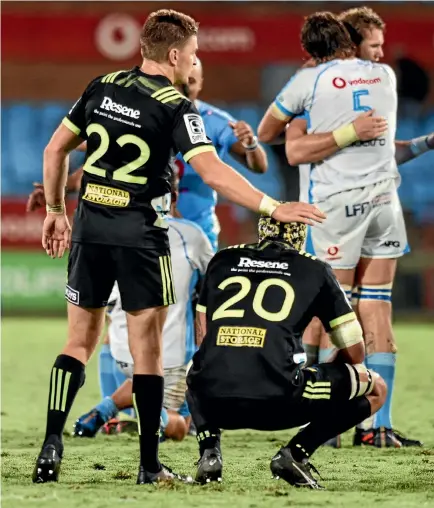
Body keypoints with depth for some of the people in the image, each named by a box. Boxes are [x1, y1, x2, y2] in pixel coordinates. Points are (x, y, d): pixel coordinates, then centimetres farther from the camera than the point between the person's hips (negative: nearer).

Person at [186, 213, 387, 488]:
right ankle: (295, 453, 3)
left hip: (214, 402, 3)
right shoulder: (315, 270, 16)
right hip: (278, 403, -3)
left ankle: (209, 451, 13)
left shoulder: (222, 260, 23)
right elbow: (354, 352, 21)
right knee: (375, 388, 18)